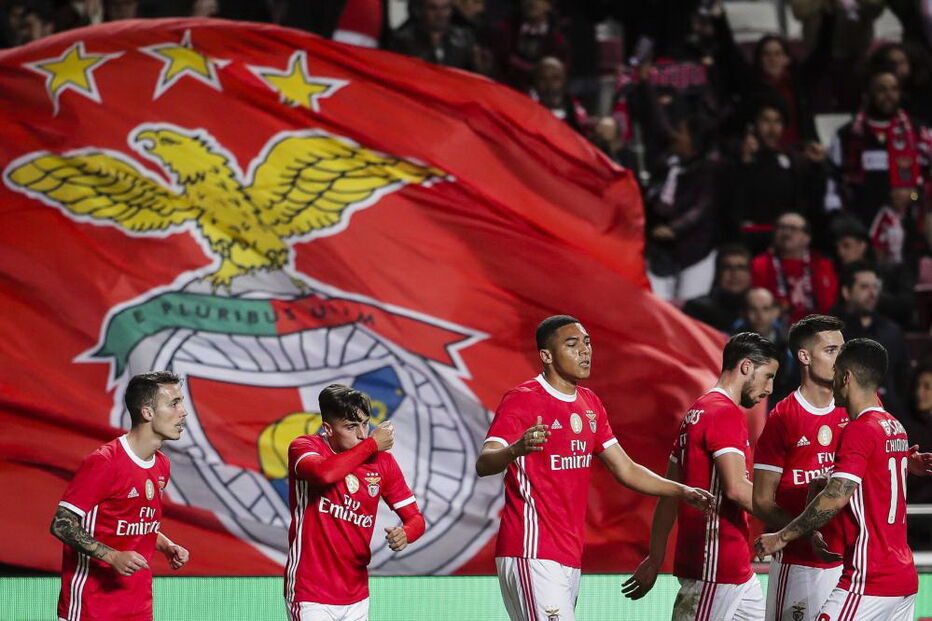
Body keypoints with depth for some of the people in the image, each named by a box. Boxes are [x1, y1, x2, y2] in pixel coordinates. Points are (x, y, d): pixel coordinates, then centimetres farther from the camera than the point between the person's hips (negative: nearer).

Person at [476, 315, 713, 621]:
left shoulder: (590, 404, 17)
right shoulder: (522, 400, -9)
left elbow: (625, 470, 23)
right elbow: (483, 465, -21)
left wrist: (682, 492, 10)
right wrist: (516, 449, -43)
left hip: (570, 556, 8)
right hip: (532, 554, -8)